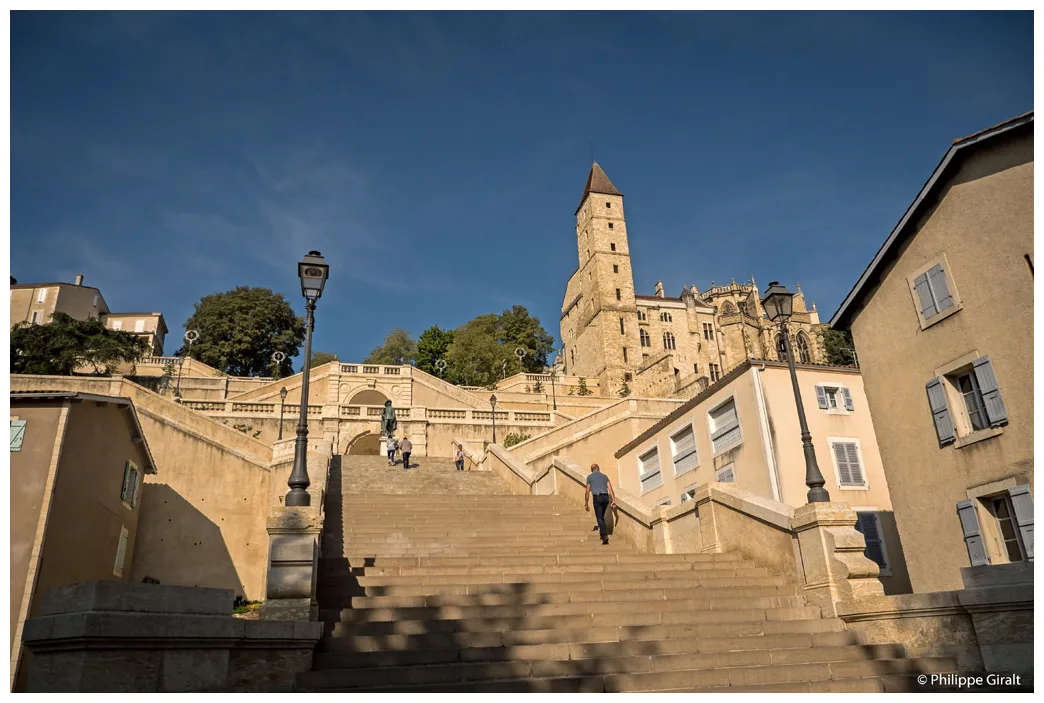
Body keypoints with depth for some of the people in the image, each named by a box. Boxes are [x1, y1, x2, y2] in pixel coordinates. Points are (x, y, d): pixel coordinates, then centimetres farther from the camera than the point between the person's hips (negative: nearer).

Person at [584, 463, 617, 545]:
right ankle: (602, 532, 22)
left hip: (597, 497, -4)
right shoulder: (604, 476, 18)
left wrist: (586, 504, 9)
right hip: (606, 497, 4)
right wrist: (613, 500, 0)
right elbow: (610, 488, 5)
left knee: (599, 518, -5)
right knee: (602, 516, 23)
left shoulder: (589, 477, 9)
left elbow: (587, 491, 5)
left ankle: (605, 536, -20)